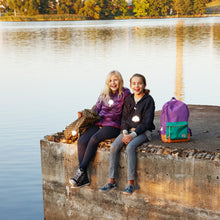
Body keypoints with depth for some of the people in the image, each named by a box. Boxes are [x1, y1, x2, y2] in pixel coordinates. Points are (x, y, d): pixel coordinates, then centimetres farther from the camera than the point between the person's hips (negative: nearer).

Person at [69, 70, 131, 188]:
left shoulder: (125, 93, 2)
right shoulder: (104, 94, 17)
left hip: (113, 125, -5)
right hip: (99, 123, 5)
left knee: (94, 139, -32)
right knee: (81, 141, -21)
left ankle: (81, 171, -28)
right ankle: (84, 178, -22)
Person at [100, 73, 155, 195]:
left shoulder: (148, 100, -5)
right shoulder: (128, 100, 11)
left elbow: (146, 122, -10)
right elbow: (124, 118, 11)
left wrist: (133, 135, -19)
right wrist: (125, 132, -8)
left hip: (143, 131, -5)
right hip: (128, 130, 5)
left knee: (130, 147, -33)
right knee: (114, 146, -20)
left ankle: (131, 183, -28)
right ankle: (112, 181, -16)